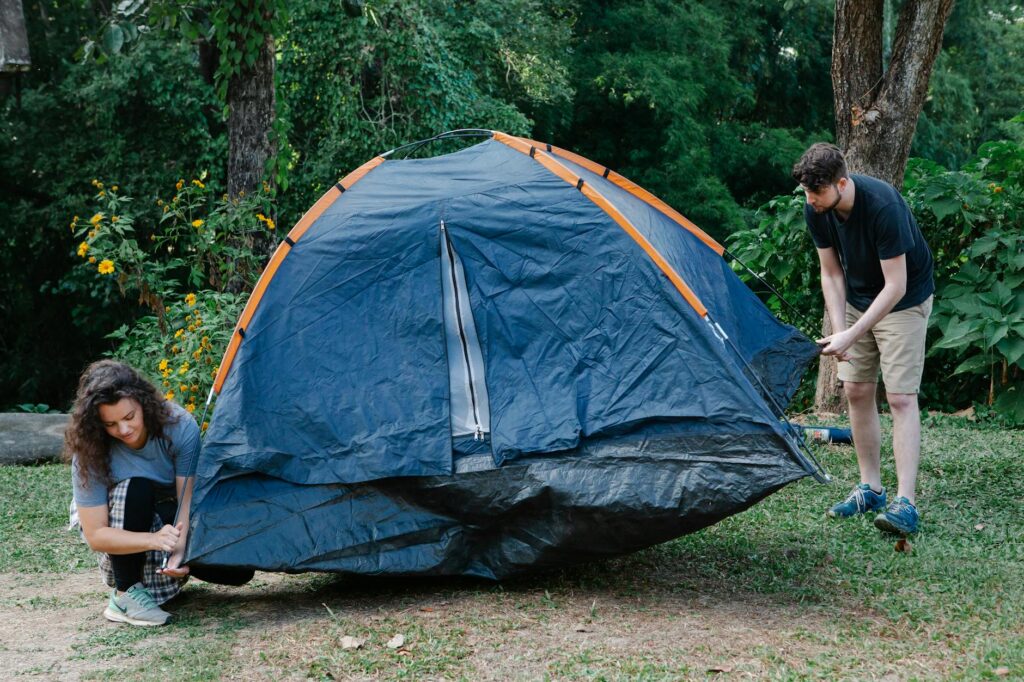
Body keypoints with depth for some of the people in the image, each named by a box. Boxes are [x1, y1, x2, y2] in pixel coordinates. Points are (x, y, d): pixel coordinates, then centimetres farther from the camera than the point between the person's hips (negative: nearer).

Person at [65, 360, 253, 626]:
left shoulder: (178, 425, -25)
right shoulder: (90, 454, -27)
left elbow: (189, 500, -24)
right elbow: (95, 535, -28)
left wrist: (180, 549, -42)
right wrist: (153, 540, -44)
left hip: (172, 524, 2)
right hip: (123, 531, -2)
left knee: (237, 570, -20)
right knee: (134, 488, -37)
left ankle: (170, 565, 8)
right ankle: (126, 595, -25)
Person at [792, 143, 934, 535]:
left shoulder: (883, 206, -33)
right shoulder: (816, 211, -13)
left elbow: (895, 287, -29)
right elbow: (831, 273, -2)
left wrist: (852, 336, -30)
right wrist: (838, 330, -13)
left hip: (904, 301, -6)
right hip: (858, 300, 7)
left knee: (900, 397, -13)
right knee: (856, 390, 5)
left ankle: (905, 505, -17)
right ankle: (870, 489, 16)